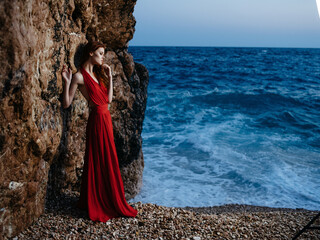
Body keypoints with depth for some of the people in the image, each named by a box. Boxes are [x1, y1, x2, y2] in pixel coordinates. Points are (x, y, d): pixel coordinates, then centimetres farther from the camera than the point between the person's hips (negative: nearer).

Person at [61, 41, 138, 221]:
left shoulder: (97, 73, 15)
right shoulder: (79, 76, -9)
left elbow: (109, 99, 10)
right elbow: (66, 104, -11)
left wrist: (109, 76, 10)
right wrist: (67, 82, -21)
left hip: (106, 119, 8)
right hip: (97, 120, -8)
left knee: (107, 162, 15)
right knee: (100, 162, -1)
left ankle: (107, 203, 31)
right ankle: (96, 206, 14)